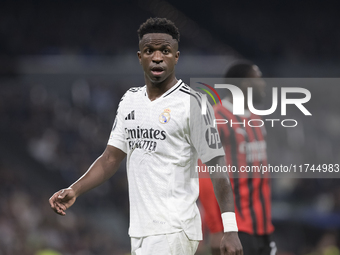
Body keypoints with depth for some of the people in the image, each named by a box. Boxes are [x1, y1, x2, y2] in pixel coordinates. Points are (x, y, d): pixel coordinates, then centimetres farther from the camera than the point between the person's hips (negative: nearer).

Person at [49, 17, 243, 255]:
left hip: (173, 233, -7)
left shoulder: (191, 103, -8)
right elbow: (111, 158, 18)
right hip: (139, 232, 7)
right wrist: (74, 190, 3)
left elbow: (217, 166, -11)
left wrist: (230, 229, -17)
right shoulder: (130, 100, 13)